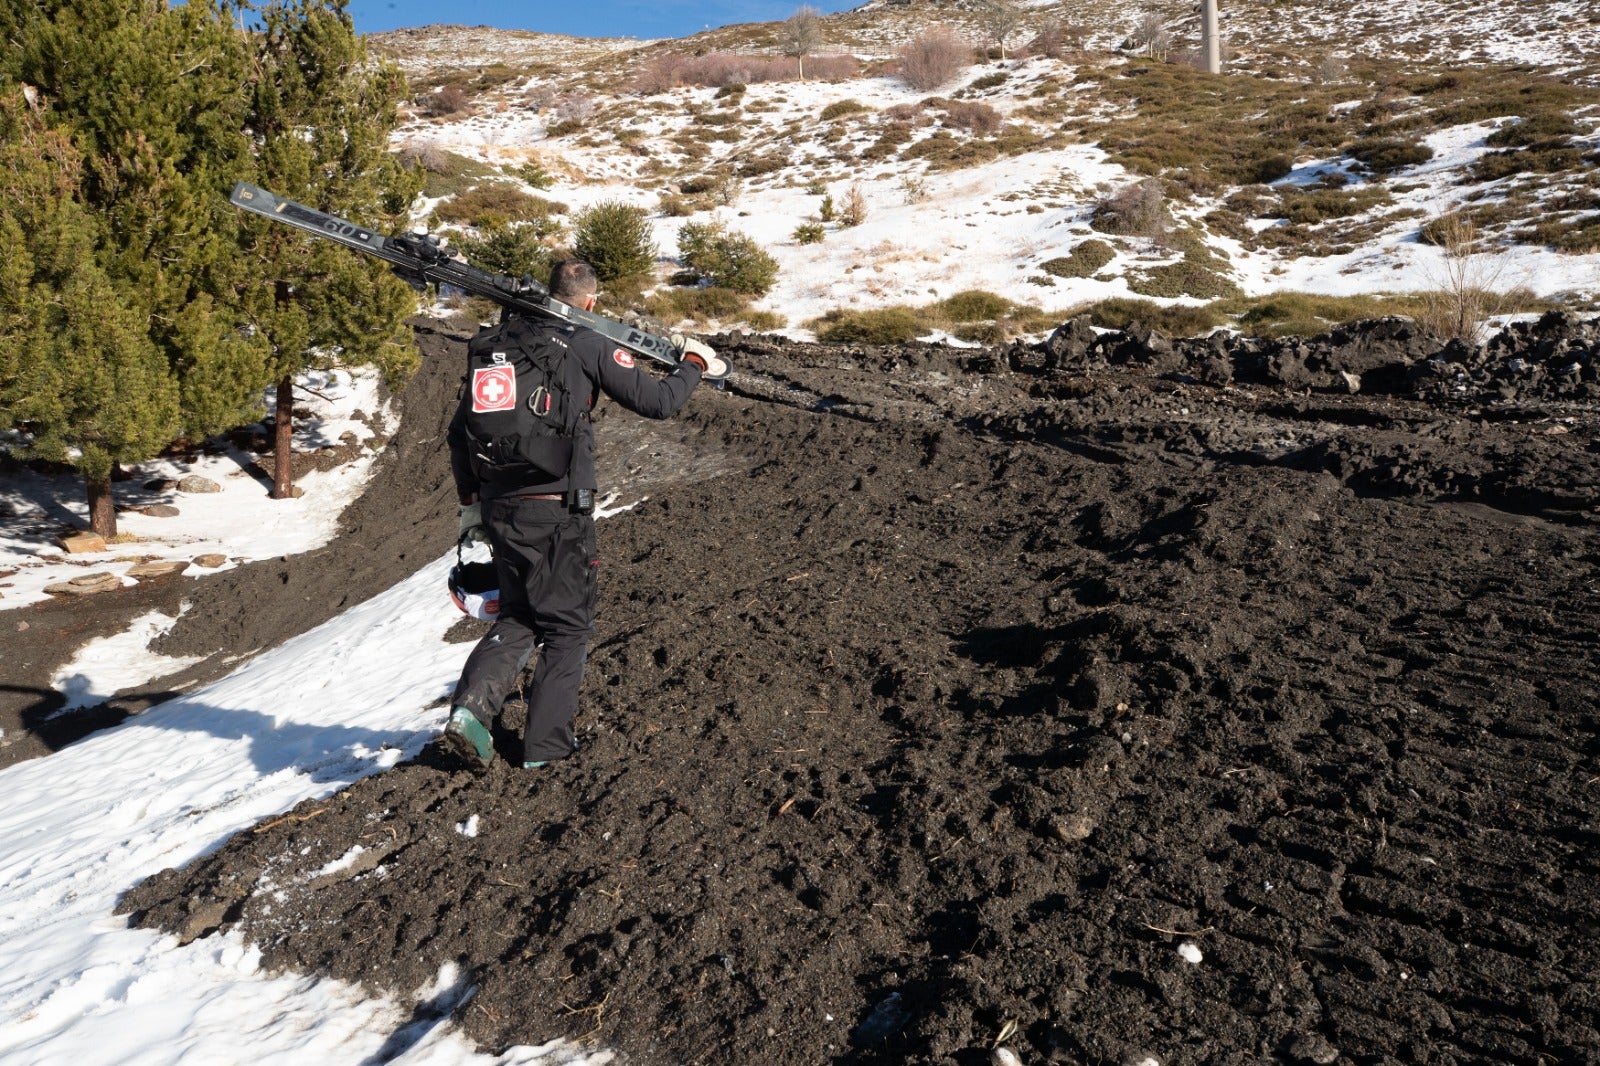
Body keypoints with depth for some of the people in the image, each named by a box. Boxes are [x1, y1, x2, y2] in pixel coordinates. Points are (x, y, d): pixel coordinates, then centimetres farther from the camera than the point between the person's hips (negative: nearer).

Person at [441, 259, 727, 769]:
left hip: (499, 509, 5)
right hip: (557, 511, -5)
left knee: (517, 617, 20)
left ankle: (471, 706, 1)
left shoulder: (496, 342, 11)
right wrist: (695, 364, 14)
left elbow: (459, 430, 14)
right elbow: (657, 401, -5)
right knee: (568, 627, 10)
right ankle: (545, 742, 13)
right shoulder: (588, 346, -6)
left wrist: (470, 502, 23)